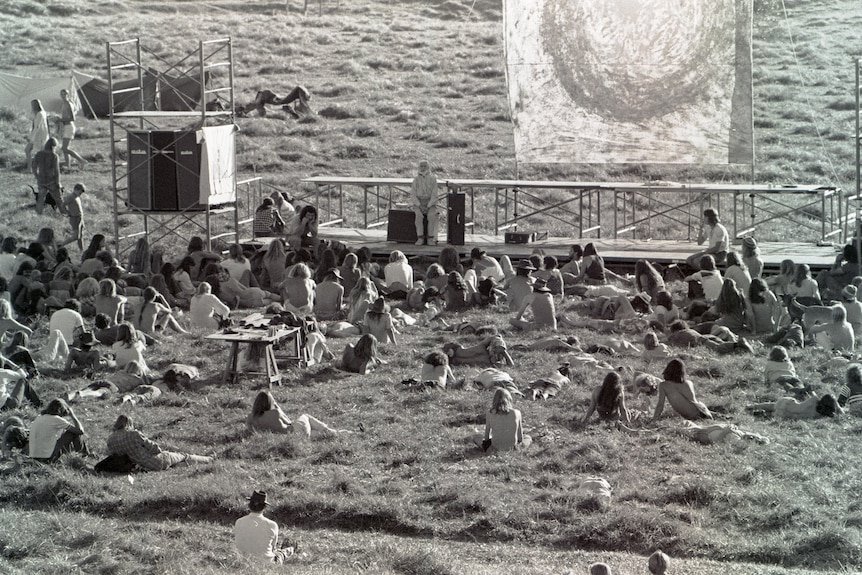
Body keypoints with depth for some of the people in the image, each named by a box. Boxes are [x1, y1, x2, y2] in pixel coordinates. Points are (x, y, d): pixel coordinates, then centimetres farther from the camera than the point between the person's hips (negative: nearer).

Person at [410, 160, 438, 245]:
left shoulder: (433, 179, 2)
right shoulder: (416, 179, 5)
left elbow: (434, 195, -3)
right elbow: (412, 195, 1)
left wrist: (428, 206, -16)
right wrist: (419, 205, -13)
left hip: (430, 203, 0)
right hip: (418, 202, 1)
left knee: (432, 215, -32)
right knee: (419, 215, -31)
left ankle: (430, 238, -28)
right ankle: (420, 238, -31)